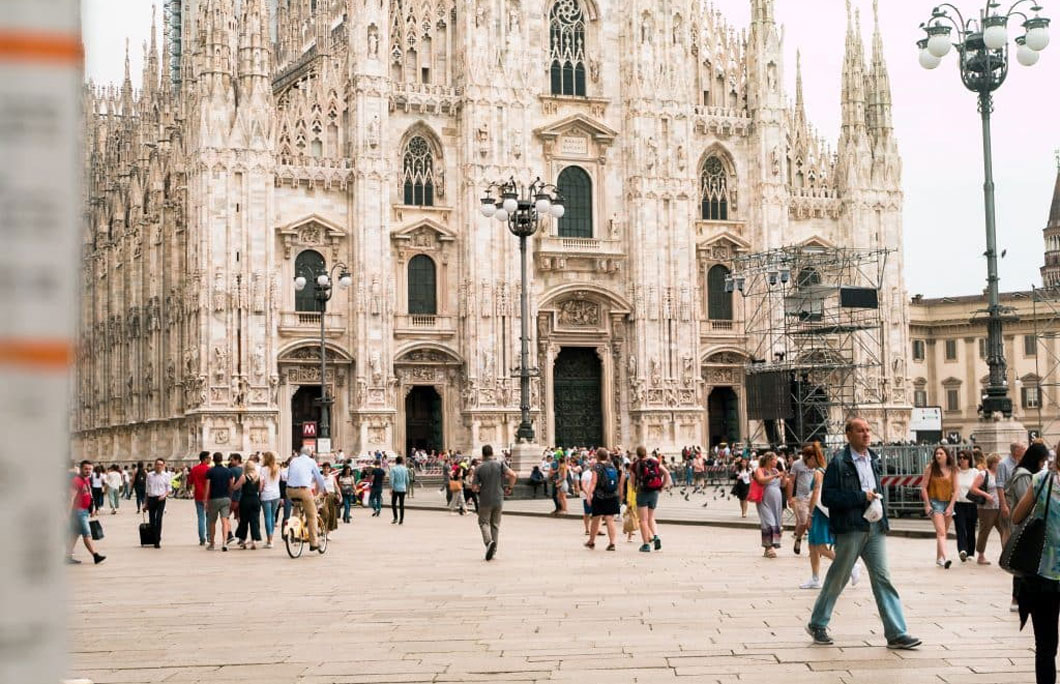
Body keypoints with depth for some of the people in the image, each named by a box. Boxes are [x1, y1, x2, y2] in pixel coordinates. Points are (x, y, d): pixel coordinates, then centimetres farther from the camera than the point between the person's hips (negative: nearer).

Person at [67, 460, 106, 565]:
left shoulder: (87, 480, 14)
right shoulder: (76, 481, -15)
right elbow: (71, 498, -19)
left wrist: (91, 509, 21)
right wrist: (68, 514, -22)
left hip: (85, 511, 10)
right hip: (78, 511, -10)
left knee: (75, 535, 12)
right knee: (87, 534, -8)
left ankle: (68, 556, 18)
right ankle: (96, 556, -9)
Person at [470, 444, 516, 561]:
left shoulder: (479, 469, -6)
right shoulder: (499, 465, -2)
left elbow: (474, 487, -7)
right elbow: (512, 475, -14)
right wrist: (509, 488, 1)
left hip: (485, 500, -2)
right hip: (498, 499, 2)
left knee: (484, 522, 10)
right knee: (495, 524, 13)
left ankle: (489, 541, -17)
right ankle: (493, 551, 14)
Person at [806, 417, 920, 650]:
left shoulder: (873, 460, 13)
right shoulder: (839, 462, -9)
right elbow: (827, 496, -14)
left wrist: (881, 513, 13)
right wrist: (861, 497, -17)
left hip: (874, 527, 6)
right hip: (850, 528, -6)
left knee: (882, 578, 0)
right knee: (837, 579, 5)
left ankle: (897, 634, -2)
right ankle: (817, 624, 23)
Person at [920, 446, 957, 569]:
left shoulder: (952, 471, 3)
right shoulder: (930, 468, -3)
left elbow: (955, 490, 3)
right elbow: (923, 487, -3)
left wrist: (950, 507, -5)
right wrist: (927, 505, -9)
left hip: (948, 503, 4)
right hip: (935, 502, -4)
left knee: (943, 533, 12)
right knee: (941, 532, -16)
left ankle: (939, 558, 25)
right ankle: (945, 559, -27)